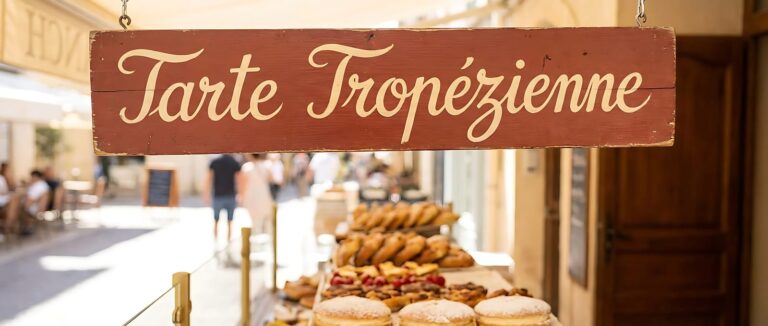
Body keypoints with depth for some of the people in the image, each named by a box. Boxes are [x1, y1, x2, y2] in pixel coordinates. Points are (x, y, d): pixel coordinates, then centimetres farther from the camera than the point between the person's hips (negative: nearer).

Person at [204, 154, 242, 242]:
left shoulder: (214, 162, 0)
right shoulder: (235, 163, -3)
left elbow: (209, 180, 0)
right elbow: (239, 181, -5)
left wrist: (206, 195, 6)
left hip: (218, 196, 1)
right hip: (231, 196, -1)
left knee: (216, 221, 14)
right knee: (229, 222, 7)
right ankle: (228, 242, 9)